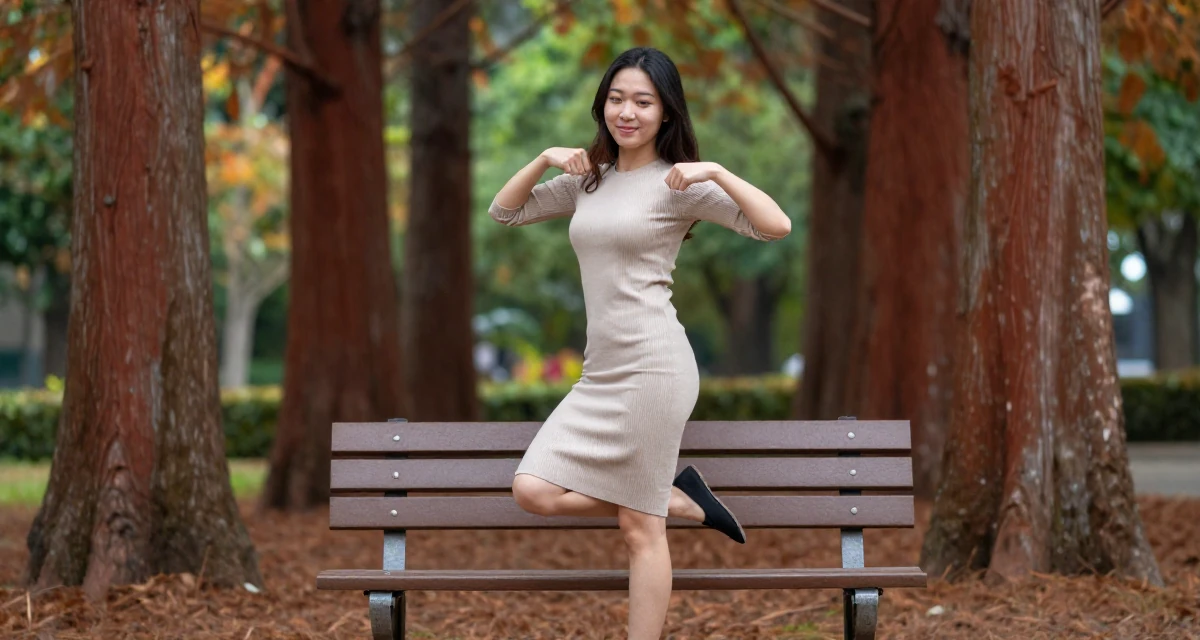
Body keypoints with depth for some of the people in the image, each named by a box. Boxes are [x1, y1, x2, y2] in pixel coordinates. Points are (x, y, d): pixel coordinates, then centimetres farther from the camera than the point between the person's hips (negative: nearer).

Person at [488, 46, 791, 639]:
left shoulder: (678, 183, -4)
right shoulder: (588, 179, 15)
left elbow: (777, 226, -13)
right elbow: (504, 211, 17)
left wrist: (714, 171, -21)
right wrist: (545, 159, 4)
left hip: (653, 367, -7)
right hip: (600, 373, 7)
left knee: (640, 526, -2)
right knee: (533, 490, -4)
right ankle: (678, 500, 10)